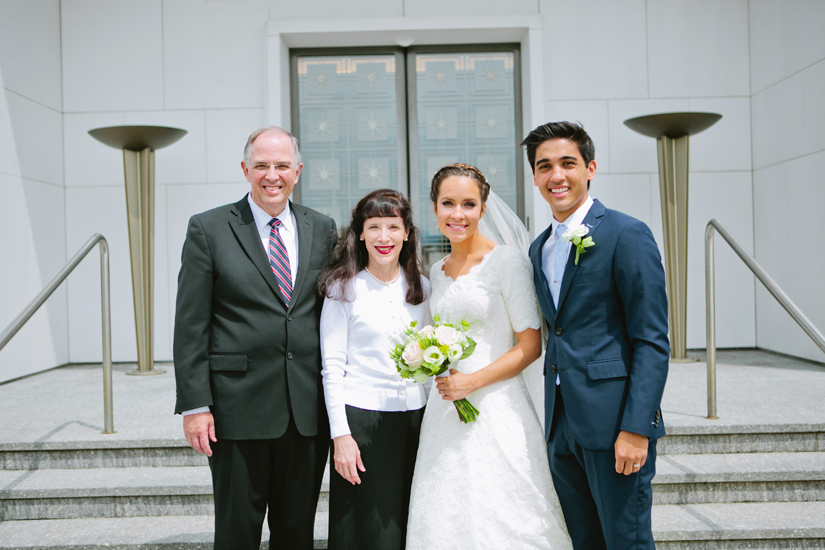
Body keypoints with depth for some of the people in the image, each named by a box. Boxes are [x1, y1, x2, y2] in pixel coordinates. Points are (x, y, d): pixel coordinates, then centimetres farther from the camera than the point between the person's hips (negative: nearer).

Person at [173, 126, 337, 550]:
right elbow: (190, 325, -4)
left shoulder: (322, 229, 8)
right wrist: (194, 405, -8)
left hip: (309, 408, 3)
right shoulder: (208, 229, -1)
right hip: (239, 407, -3)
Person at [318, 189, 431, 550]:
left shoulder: (421, 287, 8)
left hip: (415, 417, 4)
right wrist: (340, 434, -11)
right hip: (362, 417, -4)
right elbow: (332, 366, -6)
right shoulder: (343, 287, -4)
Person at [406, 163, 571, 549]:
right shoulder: (436, 272, 12)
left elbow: (531, 345, -10)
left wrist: (473, 381, -16)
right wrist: (434, 366, 4)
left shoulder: (507, 260, -7)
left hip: (496, 413, -5)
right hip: (444, 413, 6)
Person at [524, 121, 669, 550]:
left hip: (613, 421, -7)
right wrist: (553, 415, 14)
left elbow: (652, 341, -13)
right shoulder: (539, 249, 13)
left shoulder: (627, 235, -9)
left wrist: (636, 428, -18)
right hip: (561, 424, 7)